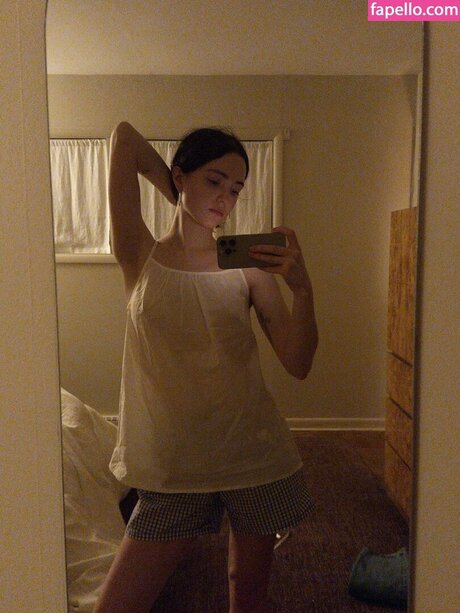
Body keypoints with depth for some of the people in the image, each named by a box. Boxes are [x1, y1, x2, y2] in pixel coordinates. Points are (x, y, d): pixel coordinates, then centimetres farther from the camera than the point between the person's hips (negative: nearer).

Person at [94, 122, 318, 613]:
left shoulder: (248, 267, -1)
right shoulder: (141, 258, -2)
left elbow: (298, 365, -8)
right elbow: (124, 136, -6)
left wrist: (301, 287, -21)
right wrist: (181, 200, 3)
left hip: (256, 456, 1)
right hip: (175, 465, -1)